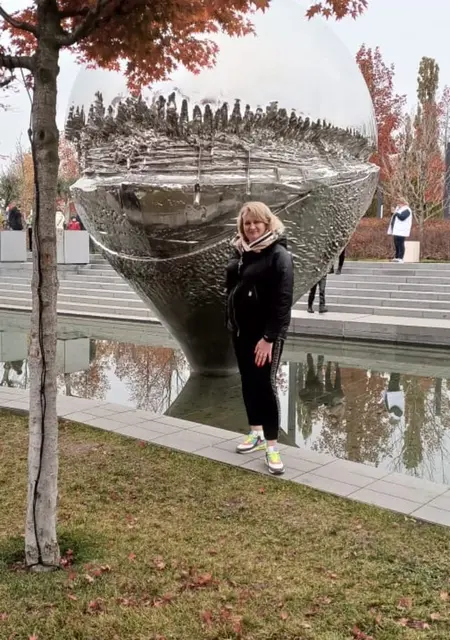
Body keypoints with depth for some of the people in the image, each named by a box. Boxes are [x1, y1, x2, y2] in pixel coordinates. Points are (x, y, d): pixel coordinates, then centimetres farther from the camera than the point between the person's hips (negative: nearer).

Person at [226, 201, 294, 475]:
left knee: (265, 384, -7)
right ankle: (256, 433, 27)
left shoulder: (279, 255, -14)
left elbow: (283, 300, -20)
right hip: (241, 330, 7)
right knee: (248, 382, 13)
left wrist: (269, 337, -23)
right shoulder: (241, 251, 8)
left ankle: (272, 445, 1)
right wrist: (231, 323, 11)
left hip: (266, 333, -7)